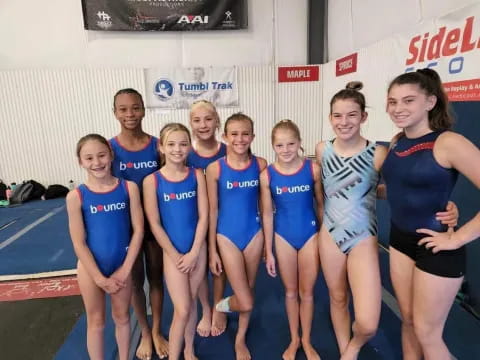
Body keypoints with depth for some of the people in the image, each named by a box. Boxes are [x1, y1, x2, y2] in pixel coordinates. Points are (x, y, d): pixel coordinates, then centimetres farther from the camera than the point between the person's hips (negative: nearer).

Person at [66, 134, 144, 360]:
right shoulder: (76, 196, -13)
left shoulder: (129, 188, -11)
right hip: (90, 267, -1)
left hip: (122, 265, 1)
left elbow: (138, 230, -8)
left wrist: (125, 270, -9)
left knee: (122, 317, 20)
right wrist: (100, 278, -9)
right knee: (96, 321, 17)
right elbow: (78, 243, -10)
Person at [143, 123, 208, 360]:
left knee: (191, 303, 17)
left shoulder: (197, 175, -5)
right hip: (172, 251, -2)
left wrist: (194, 253, -9)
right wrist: (175, 255, -9)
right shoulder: (152, 181, -11)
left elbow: (203, 216, -5)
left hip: (198, 248, 2)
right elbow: (154, 224, -9)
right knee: (182, 310, 1)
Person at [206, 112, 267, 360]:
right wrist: (212, 250, -3)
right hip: (227, 237, -2)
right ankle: (221, 306, 36)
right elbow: (212, 210, -6)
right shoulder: (215, 168, -12)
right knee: (246, 302, 0)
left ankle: (240, 340, 44)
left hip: (254, 234, 3)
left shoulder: (260, 164, -5)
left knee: (249, 292, 18)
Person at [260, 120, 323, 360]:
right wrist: (268, 251, -1)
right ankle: (294, 339, 40)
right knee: (290, 291, 18)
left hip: (310, 235, 0)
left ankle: (306, 340, 38)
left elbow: (321, 205, -2)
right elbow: (267, 215, -5)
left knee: (307, 292, 14)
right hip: (283, 237, 1)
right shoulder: (267, 175, -12)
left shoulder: (313, 169, -13)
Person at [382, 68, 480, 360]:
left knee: (426, 332, 10)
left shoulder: (448, 143, -20)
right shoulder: (397, 142, 2)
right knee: (408, 321, 20)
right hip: (400, 240, 6)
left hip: (435, 247, -6)